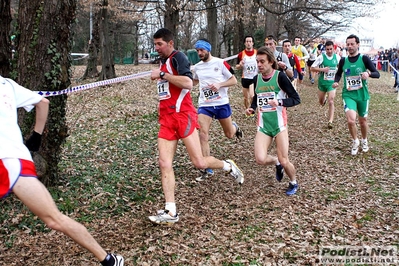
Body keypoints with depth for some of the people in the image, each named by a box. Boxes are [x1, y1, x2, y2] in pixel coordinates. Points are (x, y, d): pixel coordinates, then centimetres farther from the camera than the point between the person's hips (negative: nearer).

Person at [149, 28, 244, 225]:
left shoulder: (178, 57, -6)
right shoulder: (163, 62, 22)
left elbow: (188, 83, -23)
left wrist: (162, 74, -19)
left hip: (182, 114, -8)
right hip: (166, 119, 8)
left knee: (199, 163, -7)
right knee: (164, 164, -5)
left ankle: (228, 166, 24)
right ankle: (170, 212, -3)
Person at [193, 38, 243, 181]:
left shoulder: (220, 63, -7)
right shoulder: (197, 67, 7)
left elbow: (234, 80, -4)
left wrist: (220, 84, -20)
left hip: (222, 103, -2)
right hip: (204, 105, 3)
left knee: (229, 135, 11)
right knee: (203, 135, -12)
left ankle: (234, 127, 52)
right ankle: (208, 169, -4)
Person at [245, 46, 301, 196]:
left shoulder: (280, 76, -10)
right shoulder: (256, 79, 5)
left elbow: (296, 99, -10)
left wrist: (280, 102, -27)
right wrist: (252, 108, 2)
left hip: (279, 124, -4)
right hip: (263, 125, 4)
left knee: (284, 161, -2)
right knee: (260, 159, -13)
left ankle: (294, 183, 30)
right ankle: (276, 163, 22)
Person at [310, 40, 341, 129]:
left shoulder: (337, 57, -3)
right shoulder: (321, 57, -11)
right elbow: (312, 68, -10)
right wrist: (322, 69, -23)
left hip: (332, 83, 0)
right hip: (322, 82, 0)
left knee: (331, 102, -13)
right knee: (321, 102, 17)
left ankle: (330, 122, -10)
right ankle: (325, 99, 56)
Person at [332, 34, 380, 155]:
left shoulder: (364, 59, -7)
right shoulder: (343, 60, 0)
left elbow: (377, 74, -8)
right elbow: (338, 73, 17)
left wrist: (368, 74, -30)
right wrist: (336, 81, -4)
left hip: (362, 95, 0)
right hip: (348, 95, 0)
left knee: (363, 120, 15)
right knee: (351, 120, -19)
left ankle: (364, 141, 43)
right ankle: (355, 141, 9)